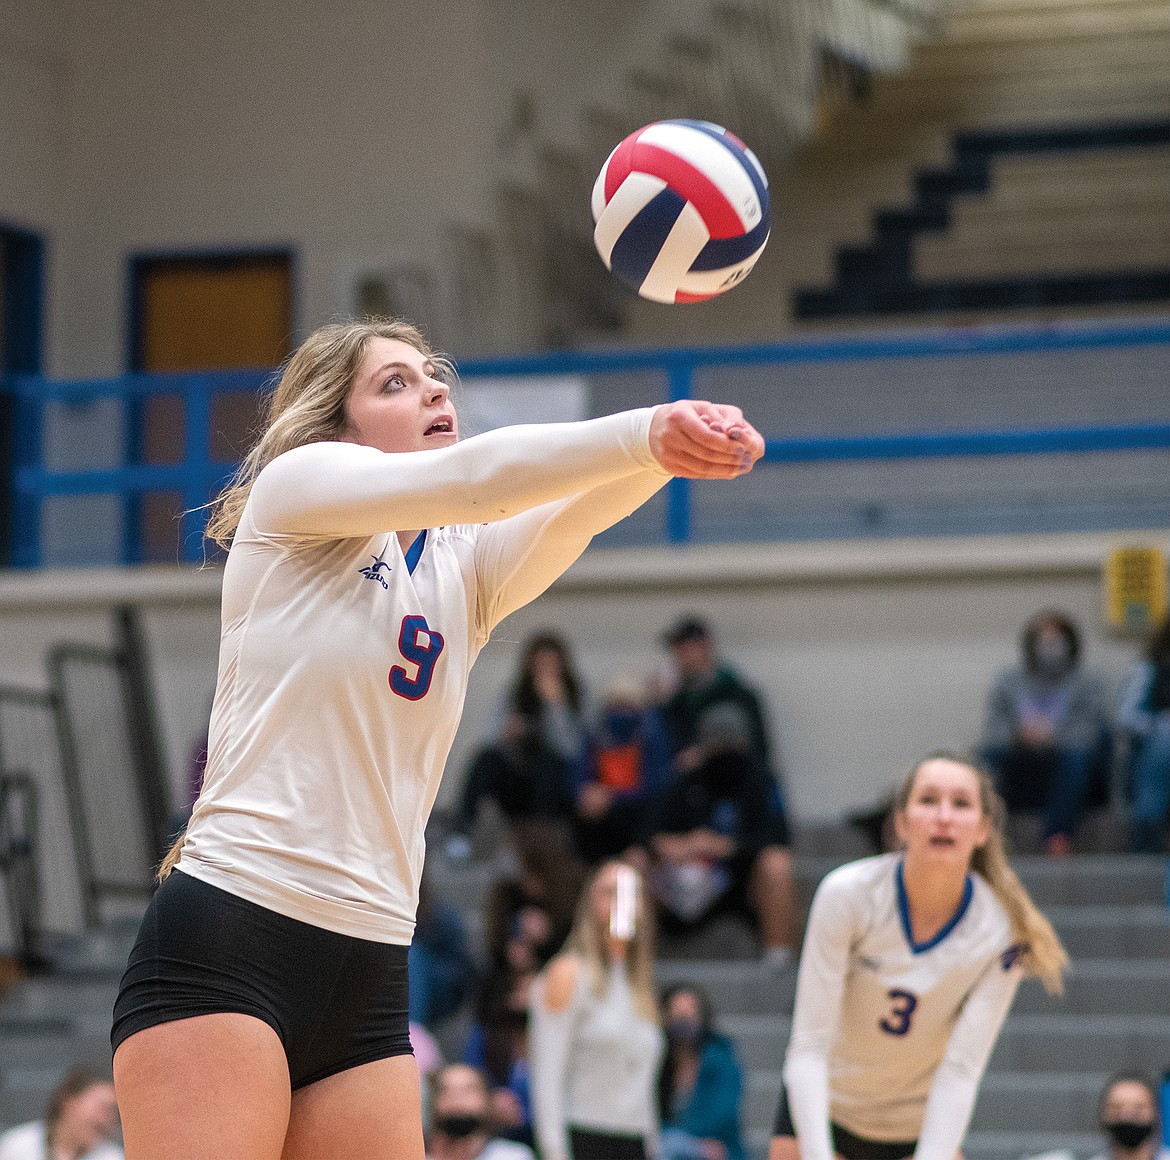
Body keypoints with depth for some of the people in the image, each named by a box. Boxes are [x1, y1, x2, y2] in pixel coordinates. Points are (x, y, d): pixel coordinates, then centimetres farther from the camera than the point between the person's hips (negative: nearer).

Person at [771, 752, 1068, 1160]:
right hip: (822, 1109, -1)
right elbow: (808, 1046, -25)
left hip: (922, 1124, 1)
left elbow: (960, 1071, -21)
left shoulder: (1001, 931, -20)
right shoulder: (846, 893, -24)